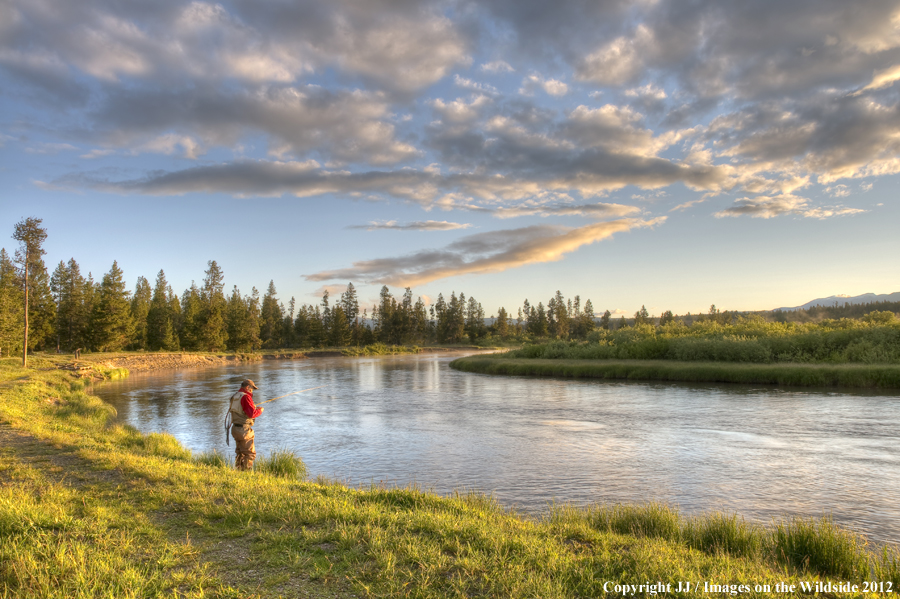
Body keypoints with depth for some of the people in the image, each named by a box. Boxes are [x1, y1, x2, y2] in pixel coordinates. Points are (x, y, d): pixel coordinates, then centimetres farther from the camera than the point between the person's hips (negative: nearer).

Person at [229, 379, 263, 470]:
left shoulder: (234, 397, 12)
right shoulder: (246, 397, -15)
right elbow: (252, 414, -21)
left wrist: (255, 409, 16)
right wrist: (260, 410, -3)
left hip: (235, 428, 9)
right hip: (244, 429, -9)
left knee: (239, 453, 17)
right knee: (250, 453, -2)